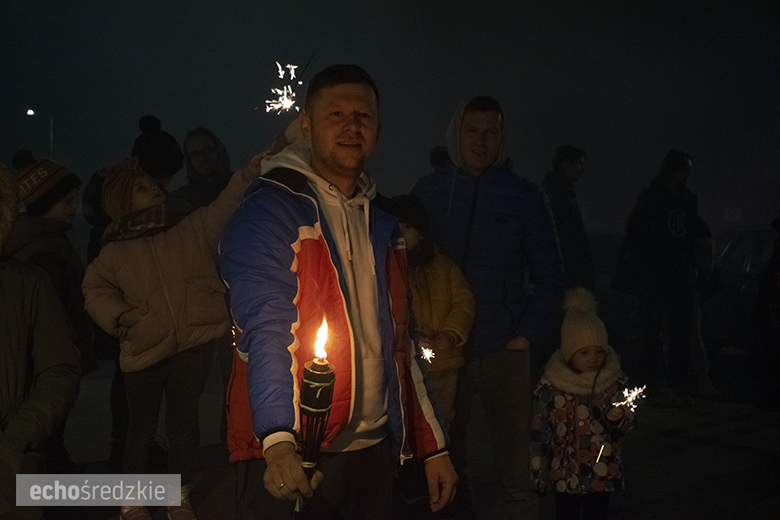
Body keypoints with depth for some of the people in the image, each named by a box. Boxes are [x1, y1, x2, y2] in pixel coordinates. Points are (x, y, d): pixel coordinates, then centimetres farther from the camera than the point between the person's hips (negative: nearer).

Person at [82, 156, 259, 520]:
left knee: (183, 427, 11)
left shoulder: (194, 227, 3)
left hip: (189, 347, 1)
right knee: (142, 428, 11)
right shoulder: (116, 251, 3)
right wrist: (118, 316, -6)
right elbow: (95, 289, 12)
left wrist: (251, 172, -24)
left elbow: (228, 205, -9)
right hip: (143, 352, -1)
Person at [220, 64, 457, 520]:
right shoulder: (270, 211, -8)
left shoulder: (382, 225, 14)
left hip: (375, 449, 6)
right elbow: (266, 329, -20)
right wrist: (278, 440, -33)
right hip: (291, 459, -6)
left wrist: (434, 447, 15)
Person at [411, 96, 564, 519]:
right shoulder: (427, 191, 6)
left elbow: (549, 277, 7)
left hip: (505, 353, -1)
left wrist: (529, 337, -4)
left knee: (517, 475, 1)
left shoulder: (525, 196, 4)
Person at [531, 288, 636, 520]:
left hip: (602, 473, 1)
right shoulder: (550, 386, -7)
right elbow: (539, 431, -2)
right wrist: (538, 471, 0)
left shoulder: (614, 383, -2)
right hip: (565, 474, -1)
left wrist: (618, 420, -22)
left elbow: (626, 427, 2)